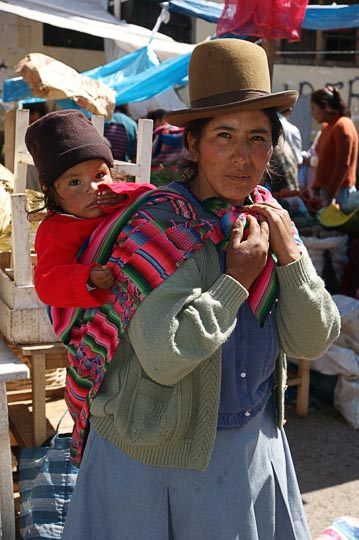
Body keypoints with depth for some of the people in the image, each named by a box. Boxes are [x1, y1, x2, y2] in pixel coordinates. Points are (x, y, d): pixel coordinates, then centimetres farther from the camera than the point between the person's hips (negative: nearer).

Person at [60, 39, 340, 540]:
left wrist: (290, 254, -17)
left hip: (252, 441, 5)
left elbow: (311, 342, -4)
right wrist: (237, 280, -23)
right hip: (155, 450, -5)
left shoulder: (267, 219, -3)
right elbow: (163, 356, -29)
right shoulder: (160, 226, -20)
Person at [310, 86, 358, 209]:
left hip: (340, 191, -8)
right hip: (327, 189, 8)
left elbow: (343, 164, -17)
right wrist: (316, 188, 13)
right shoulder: (327, 126, 14)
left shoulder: (343, 126, -11)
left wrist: (331, 194, -19)